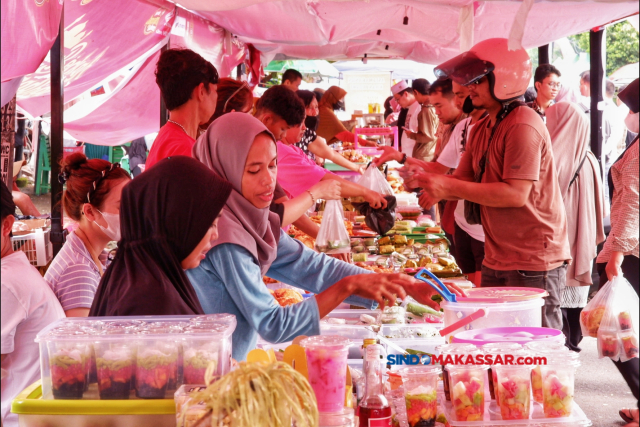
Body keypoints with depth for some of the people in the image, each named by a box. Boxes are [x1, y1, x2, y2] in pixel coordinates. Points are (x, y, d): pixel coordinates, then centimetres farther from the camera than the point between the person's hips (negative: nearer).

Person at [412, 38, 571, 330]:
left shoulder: (523, 126, -17)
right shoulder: (482, 129, 13)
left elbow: (516, 194, -24)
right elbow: (464, 179, 11)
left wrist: (449, 187, -23)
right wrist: (429, 180, -11)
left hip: (534, 261, -9)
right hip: (496, 258, 10)